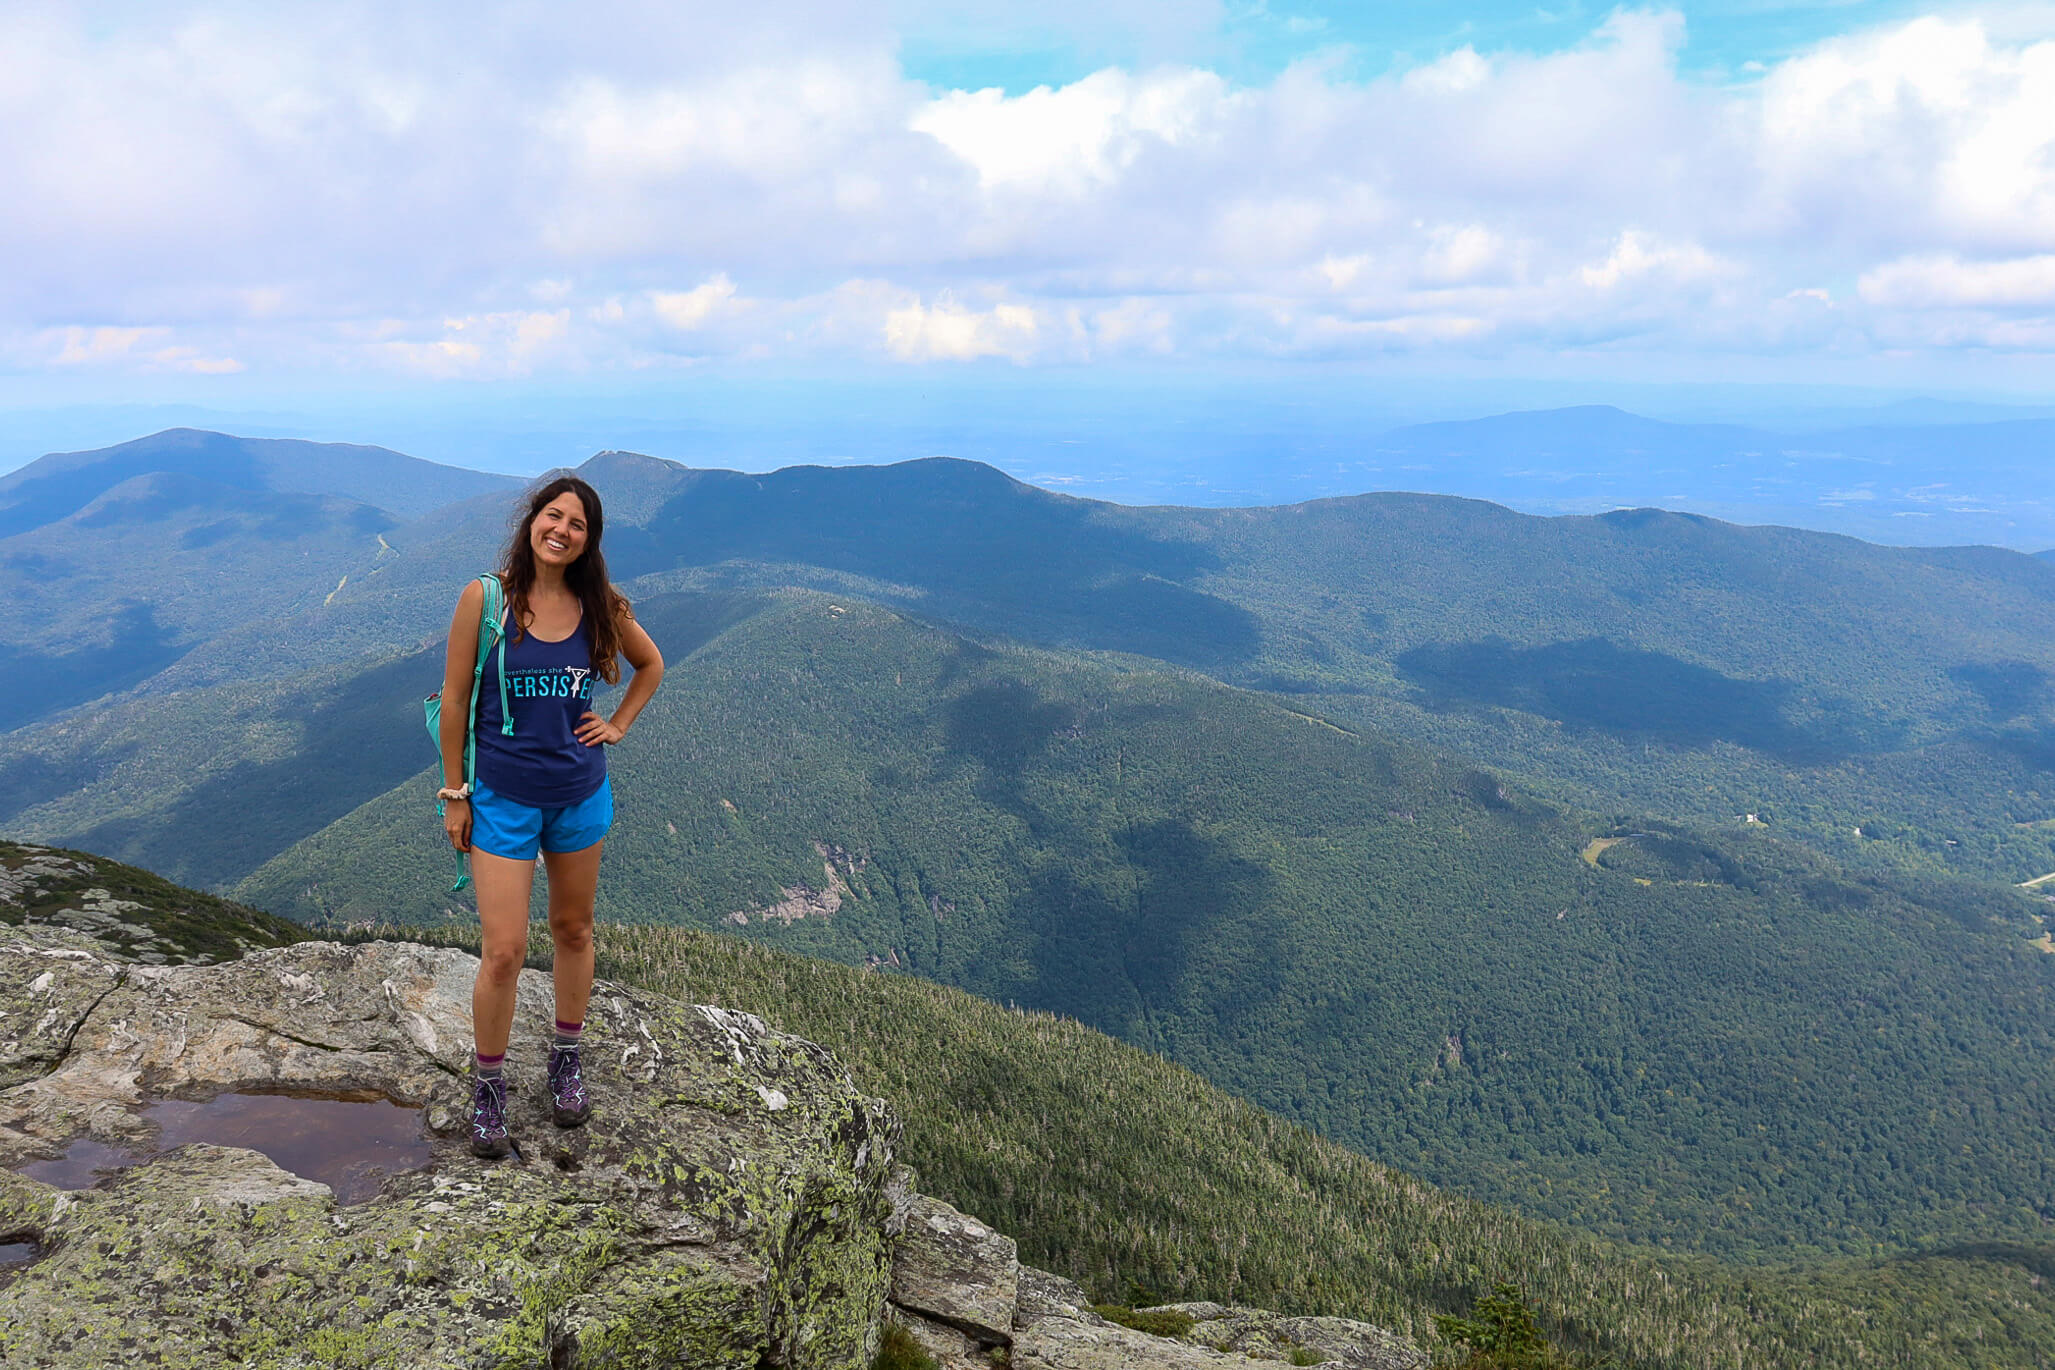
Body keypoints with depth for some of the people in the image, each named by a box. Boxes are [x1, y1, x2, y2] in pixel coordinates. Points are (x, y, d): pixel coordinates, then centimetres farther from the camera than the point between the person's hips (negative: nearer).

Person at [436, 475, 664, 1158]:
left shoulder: (599, 605, -2)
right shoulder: (484, 598, -10)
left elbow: (650, 664, 17)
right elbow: (454, 701, -5)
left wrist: (617, 725, 5)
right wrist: (454, 794, -3)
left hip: (581, 794, 3)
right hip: (503, 799, -3)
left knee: (573, 931, 16)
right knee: (503, 952, -3)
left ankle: (566, 1057, 36)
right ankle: (489, 1085, 19)